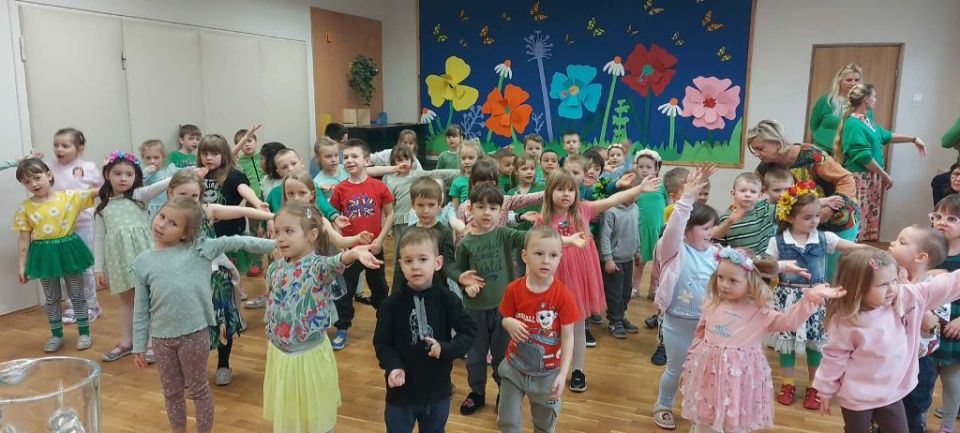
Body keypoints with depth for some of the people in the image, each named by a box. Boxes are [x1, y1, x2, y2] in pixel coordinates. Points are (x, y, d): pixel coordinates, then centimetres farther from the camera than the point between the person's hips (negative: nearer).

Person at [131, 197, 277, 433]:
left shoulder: (200, 248, -2)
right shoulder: (143, 261, 3)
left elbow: (236, 242, -3)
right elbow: (141, 308, 6)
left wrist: (275, 245, -8)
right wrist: (139, 345, 8)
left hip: (194, 332, -2)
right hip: (161, 337, 3)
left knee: (198, 388, 13)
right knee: (171, 391, 18)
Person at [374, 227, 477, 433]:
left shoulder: (447, 299, -11)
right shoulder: (391, 304, -12)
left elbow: (469, 331, -8)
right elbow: (382, 343, -7)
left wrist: (445, 349, -23)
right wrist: (393, 366, -24)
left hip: (438, 390, 1)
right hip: (401, 390, -1)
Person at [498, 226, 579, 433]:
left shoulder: (563, 296, -19)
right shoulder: (514, 289, -11)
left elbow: (567, 337, -14)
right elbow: (505, 320, 3)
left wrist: (563, 374, -19)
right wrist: (509, 324, -22)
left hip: (547, 372, -1)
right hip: (514, 367, 2)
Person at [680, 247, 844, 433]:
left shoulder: (759, 312, -9)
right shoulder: (711, 306, 0)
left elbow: (788, 320, -22)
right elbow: (699, 337, 10)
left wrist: (811, 298, -36)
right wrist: (688, 365, 13)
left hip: (739, 379, -2)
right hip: (708, 372, 3)